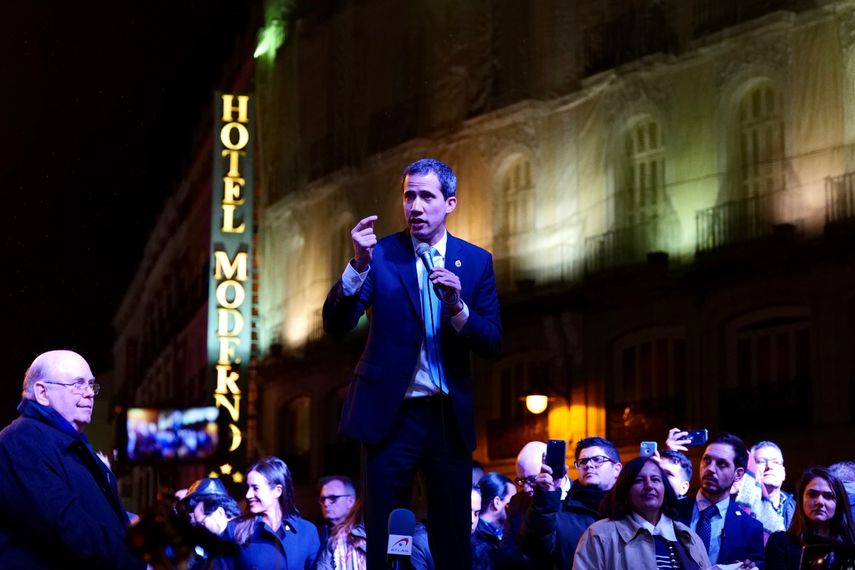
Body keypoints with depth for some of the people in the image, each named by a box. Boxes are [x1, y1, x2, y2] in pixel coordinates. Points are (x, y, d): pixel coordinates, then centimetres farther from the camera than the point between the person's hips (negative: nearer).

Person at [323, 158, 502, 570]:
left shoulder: (476, 262, 5)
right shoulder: (380, 254, -1)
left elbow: (491, 343, 0)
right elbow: (336, 324, -10)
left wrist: (457, 306, -19)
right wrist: (358, 266, -26)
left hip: (450, 417, 2)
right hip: (391, 413, -2)